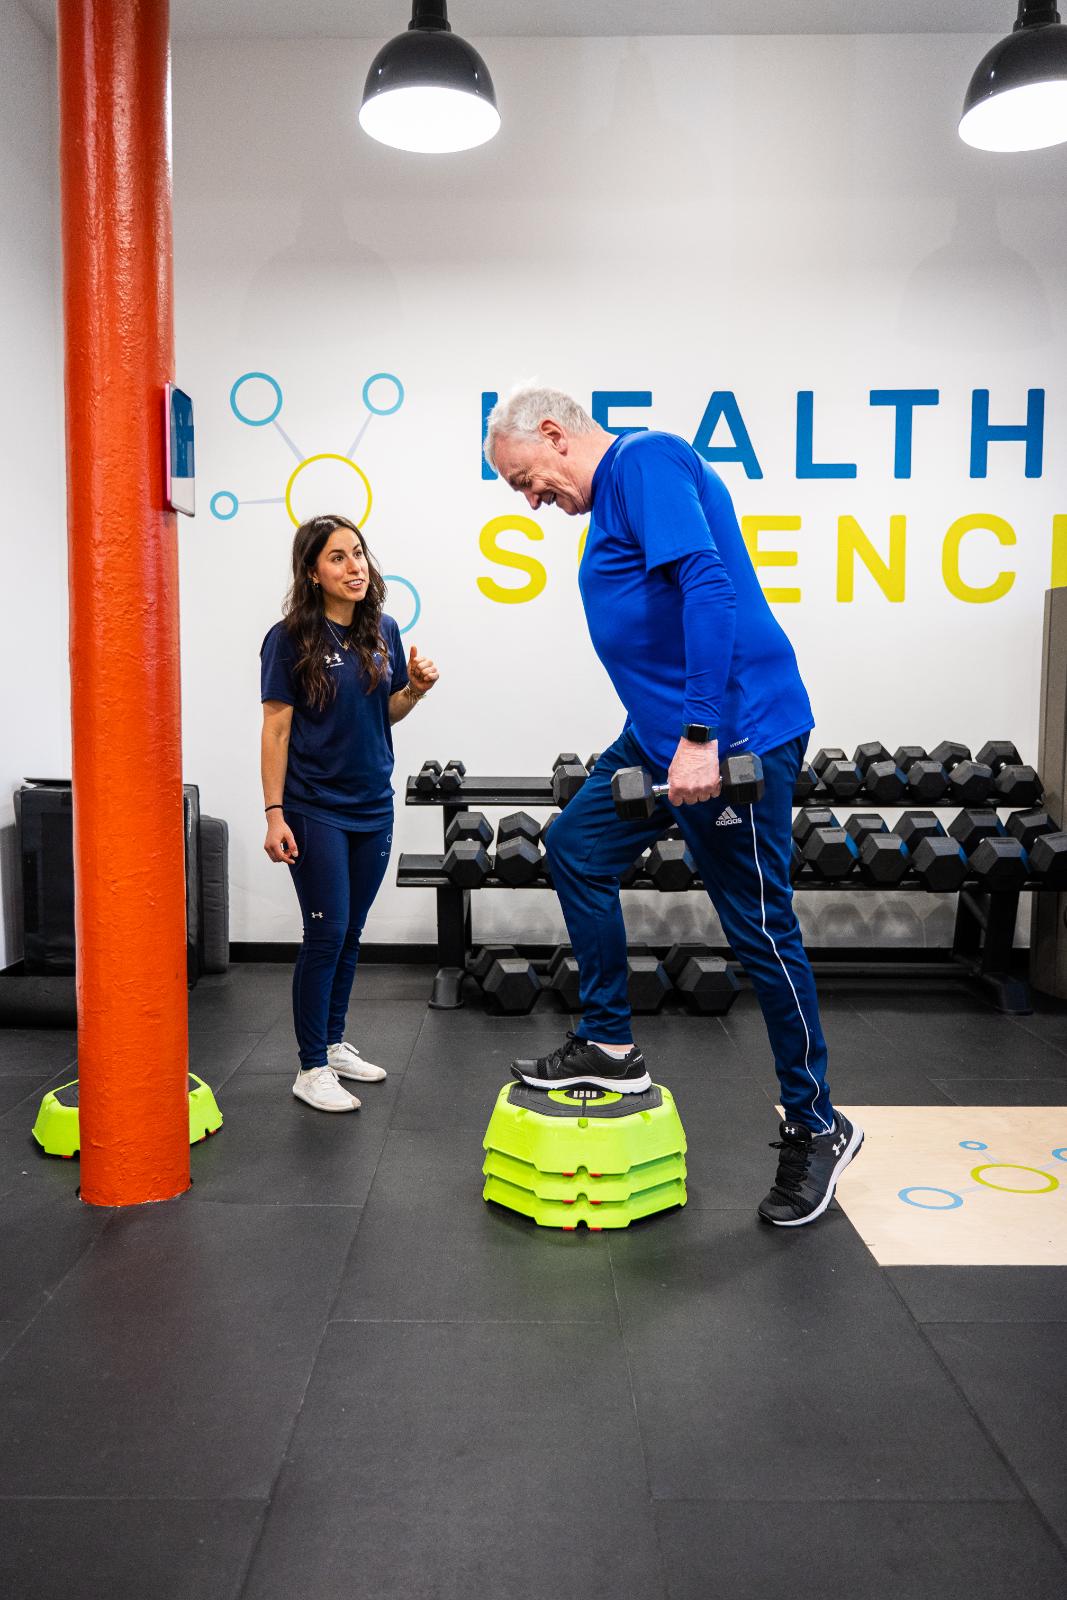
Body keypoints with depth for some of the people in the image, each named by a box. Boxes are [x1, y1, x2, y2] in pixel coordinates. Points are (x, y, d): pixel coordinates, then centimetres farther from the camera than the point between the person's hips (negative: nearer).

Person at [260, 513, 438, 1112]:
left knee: (351, 934, 14)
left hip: (373, 806, 6)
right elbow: (277, 729, -9)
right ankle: (312, 1069, 8)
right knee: (326, 934, -3)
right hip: (315, 809, -5)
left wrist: (415, 689, -7)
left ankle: (335, 1042, 29)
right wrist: (274, 814, -13)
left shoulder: (383, 630, 5)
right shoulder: (291, 638, -9)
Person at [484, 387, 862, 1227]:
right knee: (577, 846, 14)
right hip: (663, 734, 10)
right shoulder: (614, 496, 19)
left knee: (763, 929, -1)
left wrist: (700, 736, -29)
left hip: (737, 732, -10)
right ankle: (609, 1045, 23)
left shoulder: (647, 459, -11)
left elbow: (707, 587, -24)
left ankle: (817, 1129, 16)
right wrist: (673, 737, 25)